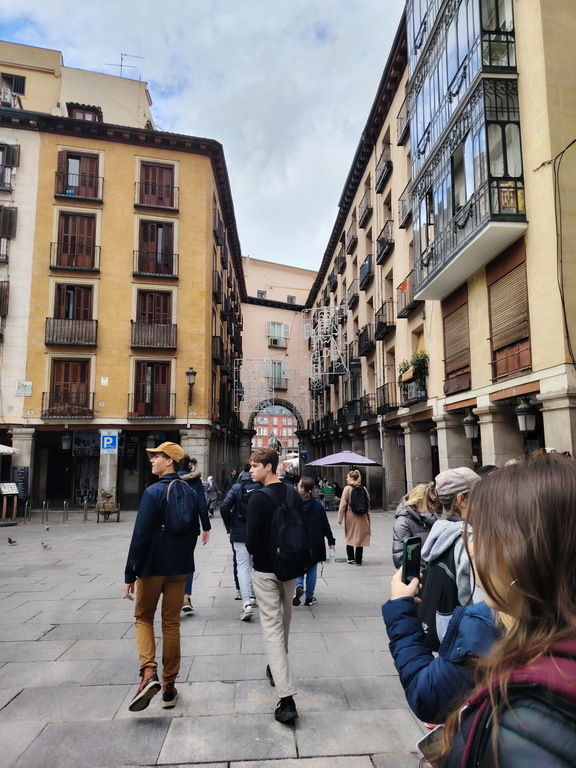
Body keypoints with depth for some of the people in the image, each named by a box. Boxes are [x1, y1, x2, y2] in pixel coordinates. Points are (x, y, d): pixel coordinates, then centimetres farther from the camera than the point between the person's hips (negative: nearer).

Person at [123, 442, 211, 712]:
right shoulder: (190, 493, 2)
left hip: (153, 566, -5)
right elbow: (195, 530, 9)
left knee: (143, 618, 15)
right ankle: (169, 686, 21)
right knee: (171, 623, 13)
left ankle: (149, 673, -3)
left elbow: (140, 535, -16)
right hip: (180, 567, 5)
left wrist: (130, 574, -10)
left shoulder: (153, 492, -16)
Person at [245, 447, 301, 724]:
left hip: (265, 570, -6)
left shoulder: (258, 497, -19)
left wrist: (257, 555, 2)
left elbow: (251, 538, -19)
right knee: (284, 620, 24)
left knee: (272, 627, -2)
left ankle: (287, 698, -6)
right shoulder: (293, 493, -1)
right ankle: (277, 668, 45)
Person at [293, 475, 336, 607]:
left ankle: (299, 586, -10)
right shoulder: (318, 505, -5)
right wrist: (331, 540, 11)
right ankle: (309, 597, 15)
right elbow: (325, 525, 0)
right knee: (312, 569, 12)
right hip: (315, 544, 1)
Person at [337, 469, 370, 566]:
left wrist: (340, 518, -4)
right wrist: (366, 515, 19)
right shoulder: (363, 488, 3)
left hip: (351, 516, -3)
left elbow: (343, 504, -9)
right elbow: (368, 502, 8)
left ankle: (351, 558, 15)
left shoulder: (347, 488, -8)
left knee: (350, 537, 13)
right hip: (362, 517, 3)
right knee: (360, 538, 7)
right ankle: (358, 560, 10)